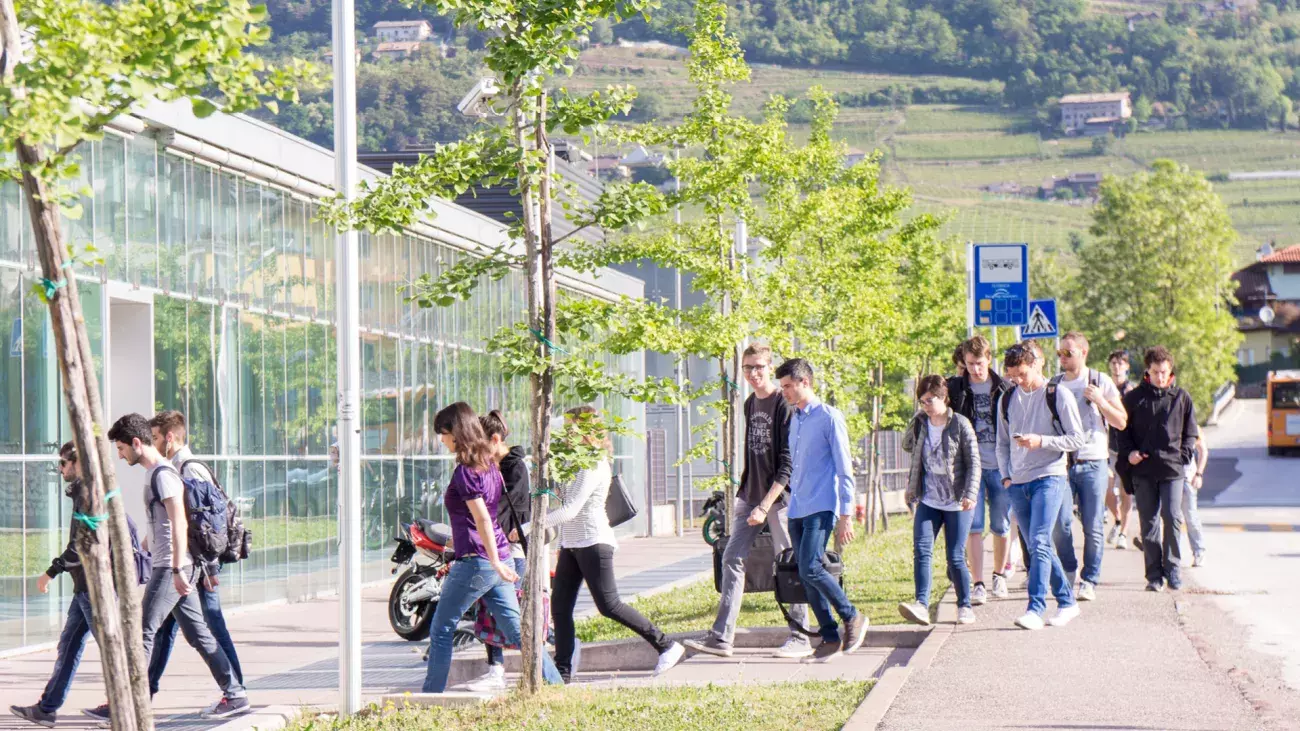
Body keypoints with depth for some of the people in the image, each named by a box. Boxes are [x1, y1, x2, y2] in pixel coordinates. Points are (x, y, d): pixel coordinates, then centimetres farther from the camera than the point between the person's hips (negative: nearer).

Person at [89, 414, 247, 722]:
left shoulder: (163, 474, -14)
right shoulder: (156, 473, 17)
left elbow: (179, 524, -21)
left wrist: (177, 570, -24)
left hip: (171, 568, -10)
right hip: (174, 568, 10)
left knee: (143, 631, -7)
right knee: (198, 633, 9)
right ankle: (235, 695, 10)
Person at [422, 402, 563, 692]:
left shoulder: (465, 471, -14)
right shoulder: (490, 465, 12)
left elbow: (482, 519, -21)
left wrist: (495, 563, -24)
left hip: (475, 561, -8)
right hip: (499, 560, 8)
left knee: (441, 630, 5)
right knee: (516, 630, 7)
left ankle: (431, 695, 9)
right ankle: (556, 686, 0)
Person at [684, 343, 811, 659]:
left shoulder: (783, 405, -12)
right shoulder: (750, 404, 12)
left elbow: (788, 464, -16)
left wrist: (764, 506, -20)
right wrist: (745, 492, 16)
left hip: (779, 495, -8)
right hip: (750, 495, 8)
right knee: (732, 559, 2)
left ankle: (800, 639, 7)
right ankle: (721, 637, 2)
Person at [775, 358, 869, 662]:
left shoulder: (829, 417, -6)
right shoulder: (794, 419, 15)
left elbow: (844, 469, -8)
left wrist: (846, 515, -12)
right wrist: (791, 498, 18)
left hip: (821, 508, -7)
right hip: (797, 509, 7)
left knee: (810, 569, -19)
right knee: (806, 575, 3)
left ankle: (852, 617, -1)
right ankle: (830, 637, 10)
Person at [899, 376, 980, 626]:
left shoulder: (960, 424, -6)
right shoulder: (920, 423, 7)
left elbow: (973, 463, -6)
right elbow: (908, 445, 27)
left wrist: (970, 494, -15)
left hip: (956, 503, -4)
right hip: (928, 502, 4)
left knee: (956, 557, -1)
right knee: (922, 550, -13)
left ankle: (965, 606, 14)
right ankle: (921, 605, -19)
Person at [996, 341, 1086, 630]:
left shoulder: (1058, 395, -3)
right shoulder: (1008, 400, 12)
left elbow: (1077, 439, -5)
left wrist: (1041, 441, -16)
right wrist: (1006, 475, 7)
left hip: (1049, 478, -6)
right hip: (1018, 484, 6)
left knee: (1039, 543, -18)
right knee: (1038, 548, 8)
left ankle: (1036, 609, -22)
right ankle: (1066, 602, 20)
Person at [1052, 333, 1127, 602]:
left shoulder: (1101, 382, 4)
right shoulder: (1054, 385, 11)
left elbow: (1121, 422, 4)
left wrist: (1100, 401, -11)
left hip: (1093, 463, -2)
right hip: (1061, 462, 2)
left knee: (1093, 527, -2)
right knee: (1061, 523, -8)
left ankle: (1089, 580, 8)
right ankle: (1069, 571, 13)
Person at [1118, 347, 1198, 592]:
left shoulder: (1181, 398, 8)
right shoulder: (1134, 398, 7)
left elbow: (1190, 433, 14)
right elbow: (1123, 430, 12)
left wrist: (1183, 455, -1)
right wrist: (1129, 452, -4)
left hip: (1172, 470, 0)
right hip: (1143, 470, 1)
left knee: (1173, 517, -10)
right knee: (1148, 522, 1)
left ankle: (1172, 567, 4)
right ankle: (1154, 574, 5)